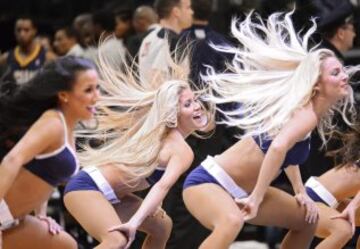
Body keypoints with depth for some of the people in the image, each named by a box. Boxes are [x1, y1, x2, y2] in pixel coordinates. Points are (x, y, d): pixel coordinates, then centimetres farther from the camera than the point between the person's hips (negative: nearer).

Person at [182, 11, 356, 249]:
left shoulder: (303, 109, 7)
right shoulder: (307, 114, -21)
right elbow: (278, 147, -41)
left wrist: (300, 192, 17)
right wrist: (257, 198, -36)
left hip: (240, 191, 10)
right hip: (207, 181, -10)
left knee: (307, 219, 20)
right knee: (231, 222, -42)